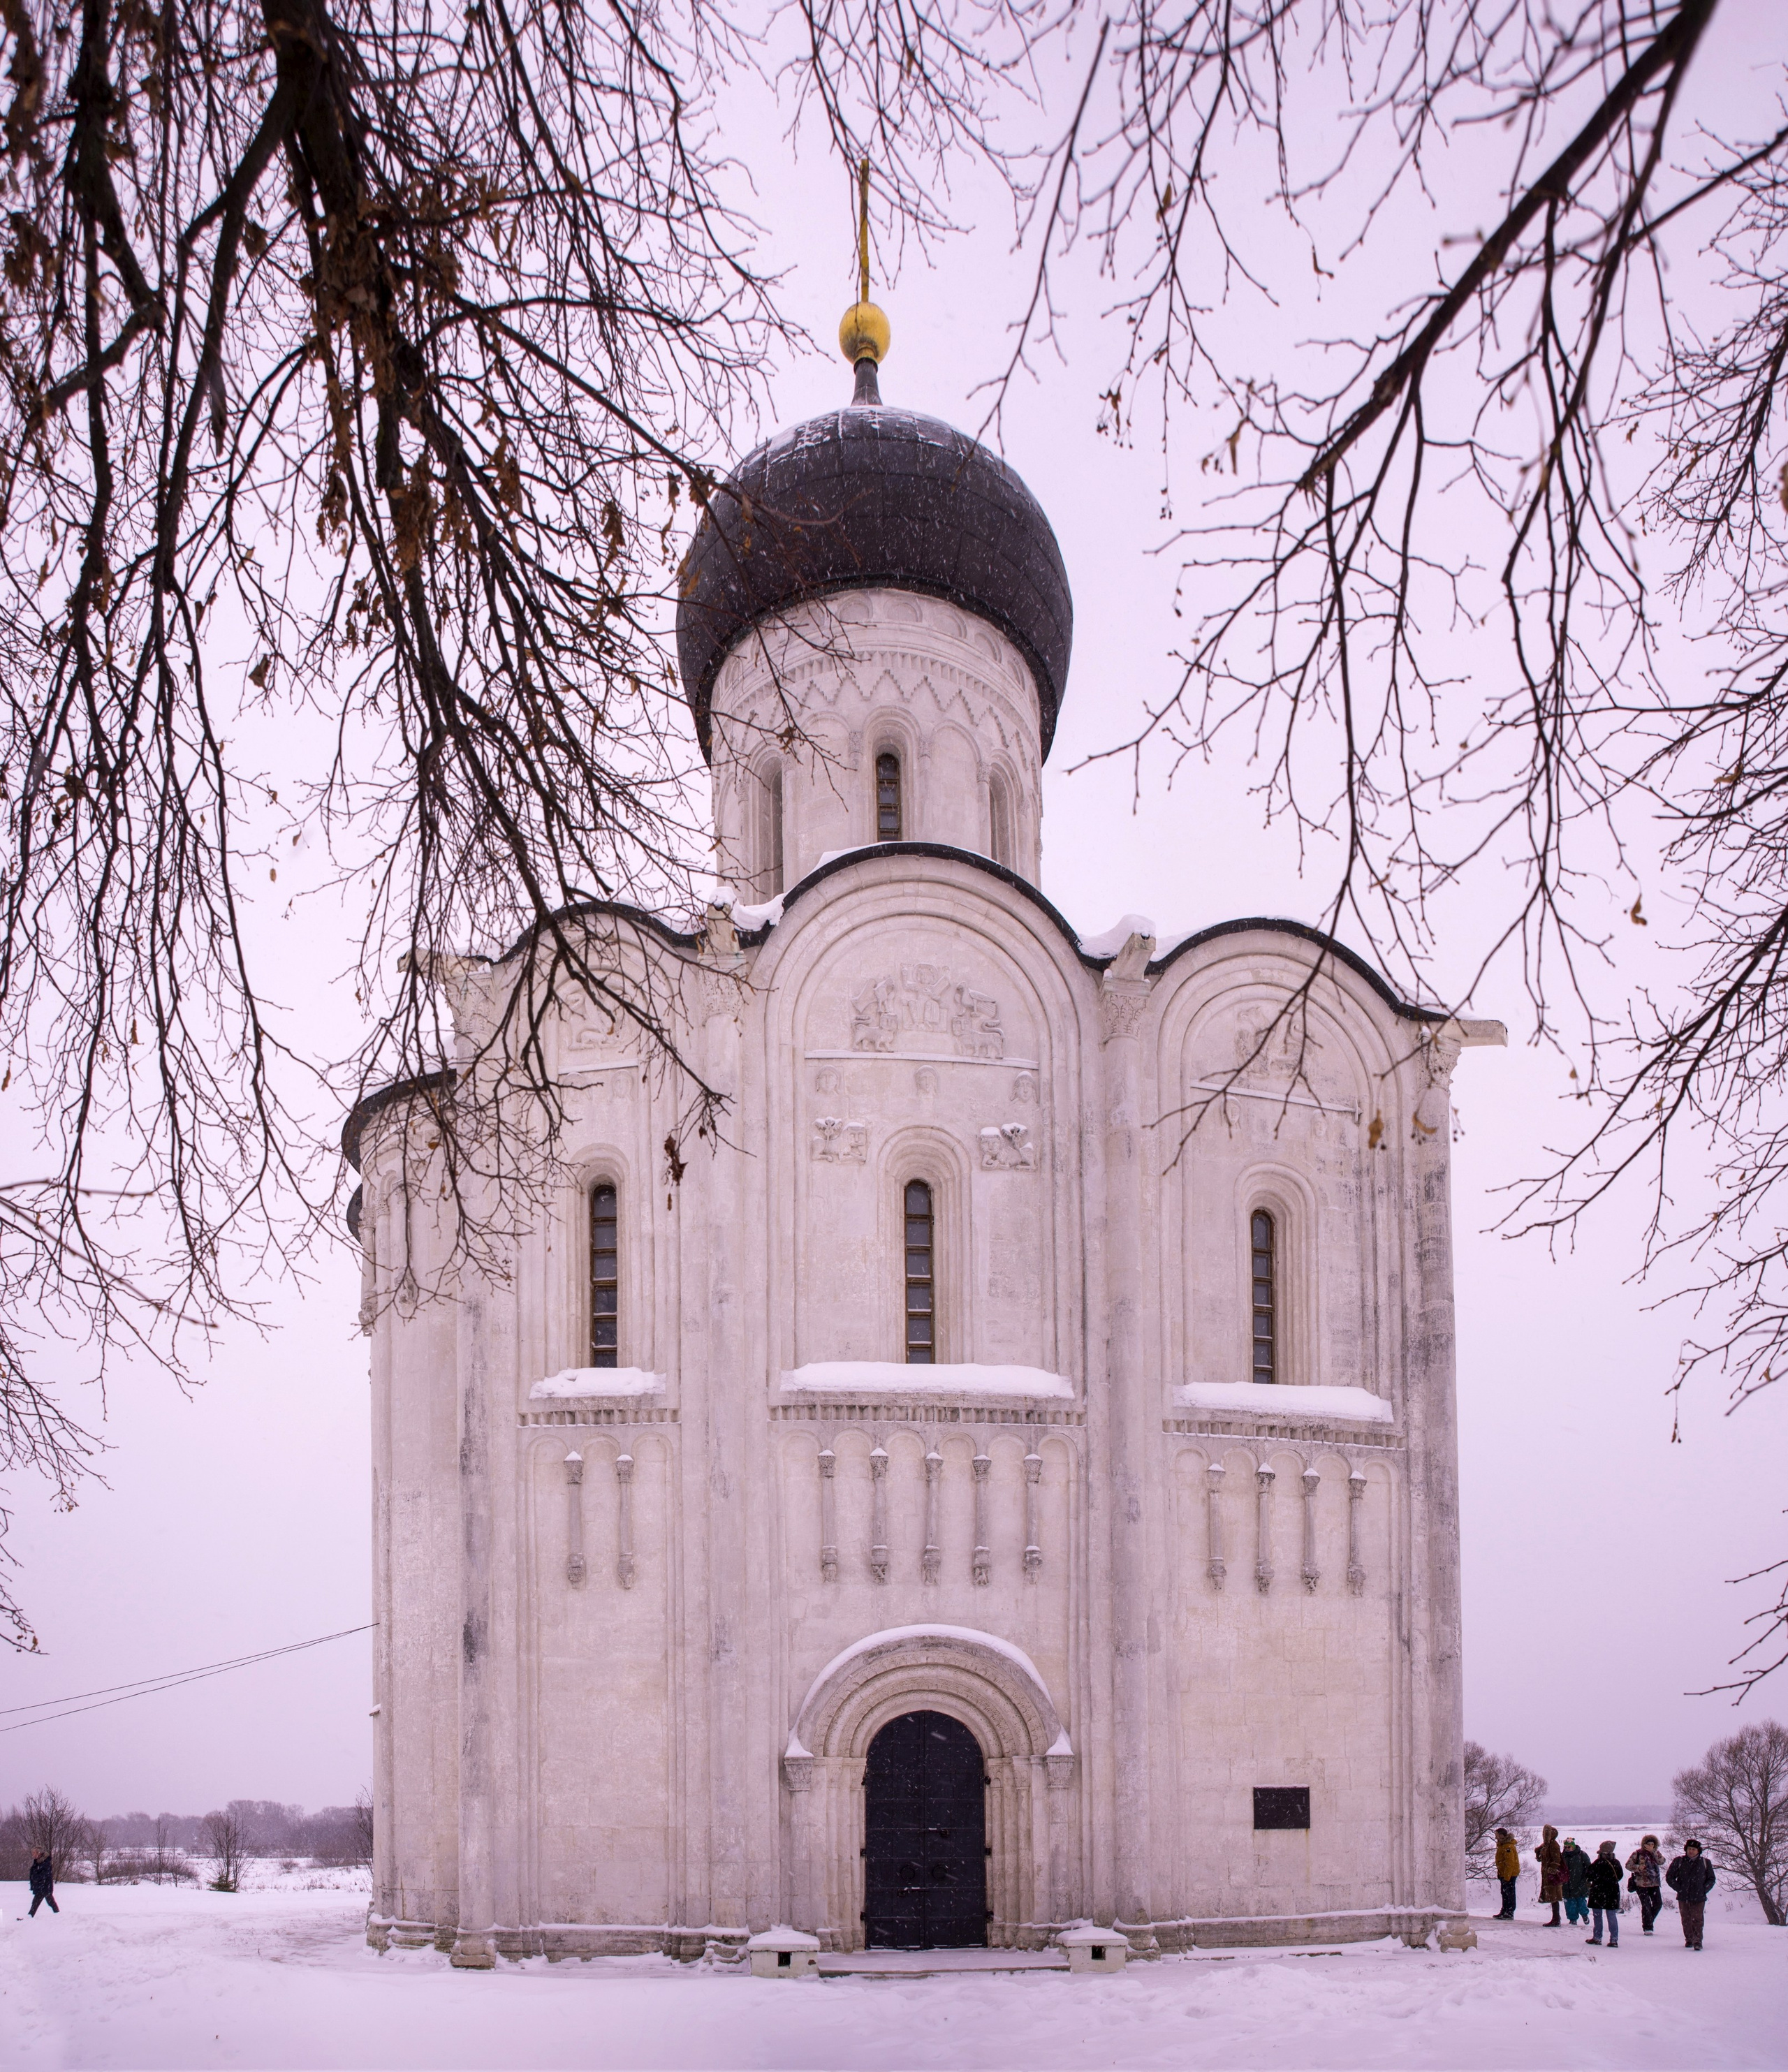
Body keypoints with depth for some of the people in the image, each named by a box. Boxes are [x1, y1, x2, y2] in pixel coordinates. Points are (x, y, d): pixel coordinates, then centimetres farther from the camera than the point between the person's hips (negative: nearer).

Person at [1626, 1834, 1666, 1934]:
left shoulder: (1656, 1853, 9)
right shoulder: (1638, 1854, -3)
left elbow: (1662, 1861, -9)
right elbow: (1628, 1865, -4)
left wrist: (1653, 1851, -15)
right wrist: (1638, 1867, -22)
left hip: (1655, 1884, 4)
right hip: (1642, 1883, -4)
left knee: (1658, 1904, 3)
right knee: (1646, 1905, -7)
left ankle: (1649, 1922, 24)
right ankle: (1648, 1927, 0)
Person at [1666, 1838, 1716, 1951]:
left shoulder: (1705, 1863, 6)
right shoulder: (1678, 1862, 5)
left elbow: (1711, 1879, 14)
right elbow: (1669, 1877, 9)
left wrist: (1704, 1890, 0)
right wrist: (1679, 1889, -2)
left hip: (1699, 1898, -1)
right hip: (1683, 1898, 1)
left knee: (1698, 1919, -10)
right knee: (1686, 1920, 6)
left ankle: (1697, 1940, -14)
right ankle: (1689, 1939, 18)